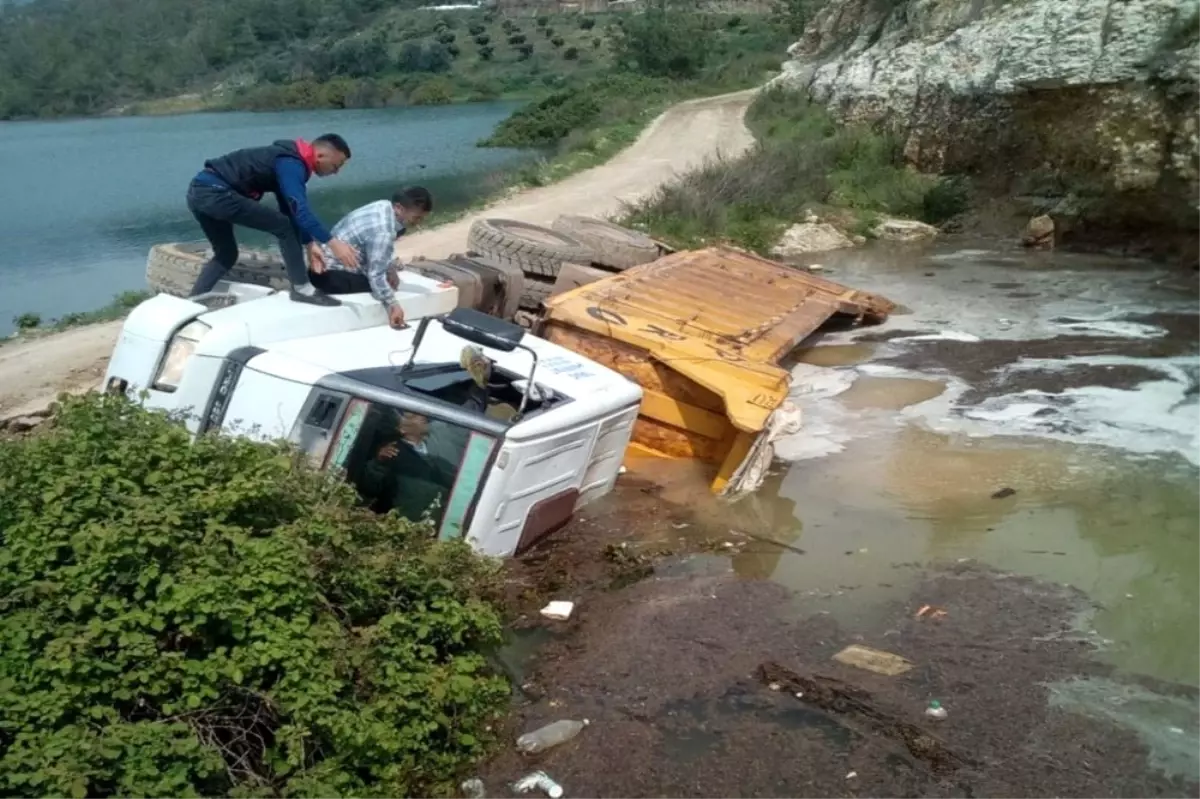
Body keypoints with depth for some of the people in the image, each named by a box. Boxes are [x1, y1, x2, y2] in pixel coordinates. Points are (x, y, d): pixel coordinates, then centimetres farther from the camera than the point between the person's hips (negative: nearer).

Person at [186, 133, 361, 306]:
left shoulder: (290, 159, 17)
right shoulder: (291, 164, -14)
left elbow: (291, 209, 21)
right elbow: (300, 210, -25)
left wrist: (309, 243, 17)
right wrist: (332, 243, -28)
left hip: (200, 191, 10)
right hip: (214, 193, -10)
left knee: (226, 255, 23)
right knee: (284, 226, -8)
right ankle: (302, 289, -1)